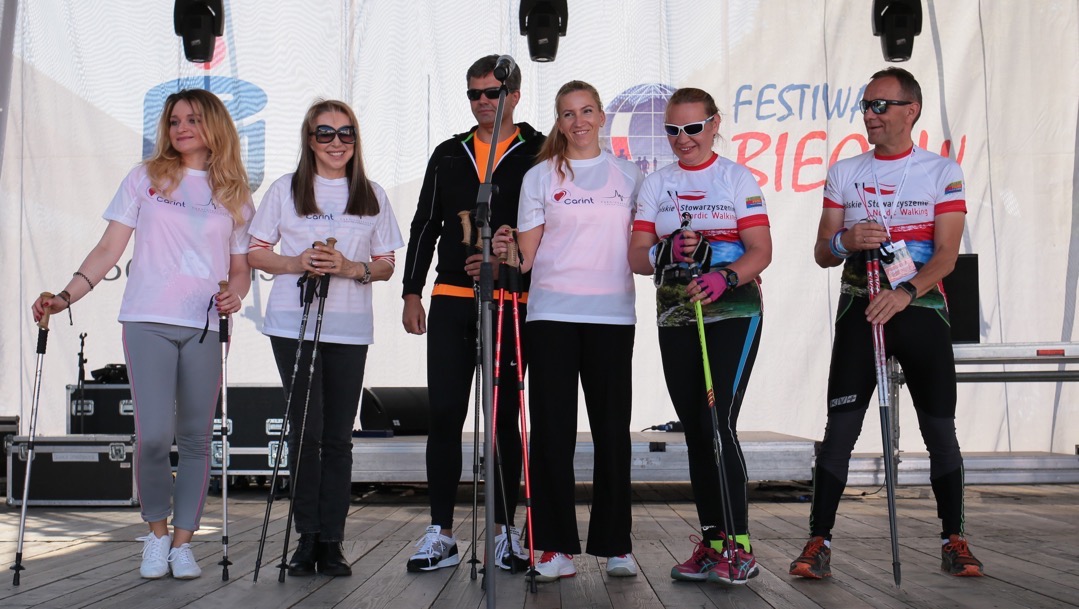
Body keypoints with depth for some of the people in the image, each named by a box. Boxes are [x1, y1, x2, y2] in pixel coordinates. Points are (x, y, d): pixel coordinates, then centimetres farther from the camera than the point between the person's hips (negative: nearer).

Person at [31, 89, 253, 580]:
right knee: (153, 434, -10)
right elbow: (109, 250, 6)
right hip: (148, 320, -1)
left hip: (205, 327, 2)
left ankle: (183, 541, 15)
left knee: (195, 438, 3)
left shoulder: (235, 193, 12)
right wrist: (66, 296, -5)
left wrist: (235, 293, -6)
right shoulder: (144, 179, 9)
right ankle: (156, 533, 12)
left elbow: (240, 267, 15)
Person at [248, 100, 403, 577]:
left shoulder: (372, 195, 11)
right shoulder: (285, 190, 7)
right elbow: (255, 252, 7)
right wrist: (296, 263, -11)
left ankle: (331, 542, 10)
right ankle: (307, 538, 7)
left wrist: (351, 268, -10)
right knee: (307, 430, -5)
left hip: (350, 328, 1)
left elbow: (386, 265, 11)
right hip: (293, 326, -1)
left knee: (338, 436, 3)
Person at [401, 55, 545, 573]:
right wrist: (412, 291, 9)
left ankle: (506, 530, 15)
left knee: (505, 417, 4)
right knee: (444, 414, 0)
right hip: (451, 301, 3)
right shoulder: (448, 155, 15)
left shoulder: (539, 154, 4)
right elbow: (425, 225, 15)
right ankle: (440, 533, 9)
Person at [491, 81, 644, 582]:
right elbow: (529, 254, 5)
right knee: (552, 429, -1)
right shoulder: (540, 177, 8)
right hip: (552, 314, -1)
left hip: (612, 314, 1)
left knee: (613, 429, 3)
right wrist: (507, 253, -13)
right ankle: (556, 547, 6)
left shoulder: (628, 175, 12)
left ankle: (616, 545, 13)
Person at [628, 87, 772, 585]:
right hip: (676, 319, 4)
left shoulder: (737, 178, 2)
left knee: (718, 422, -14)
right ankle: (711, 542, 15)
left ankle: (739, 547, -8)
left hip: (733, 313, -4)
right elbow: (637, 257, 4)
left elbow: (760, 251, -5)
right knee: (694, 431, 6)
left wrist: (724, 278, -24)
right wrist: (668, 252, -18)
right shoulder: (655, 185, 11)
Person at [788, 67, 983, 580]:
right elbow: (821, 254, 7)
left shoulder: (943, 172, 2)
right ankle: (819, 542, -2)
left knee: (940, 429, 3)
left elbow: (947, 254, -7)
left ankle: (954, 540, 17)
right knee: (840, 427, -5)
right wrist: (845, 241, -16)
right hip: (859, 308, 1)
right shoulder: (843, 173, 9)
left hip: (922, 308, -1)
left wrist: (905, 292, -24)